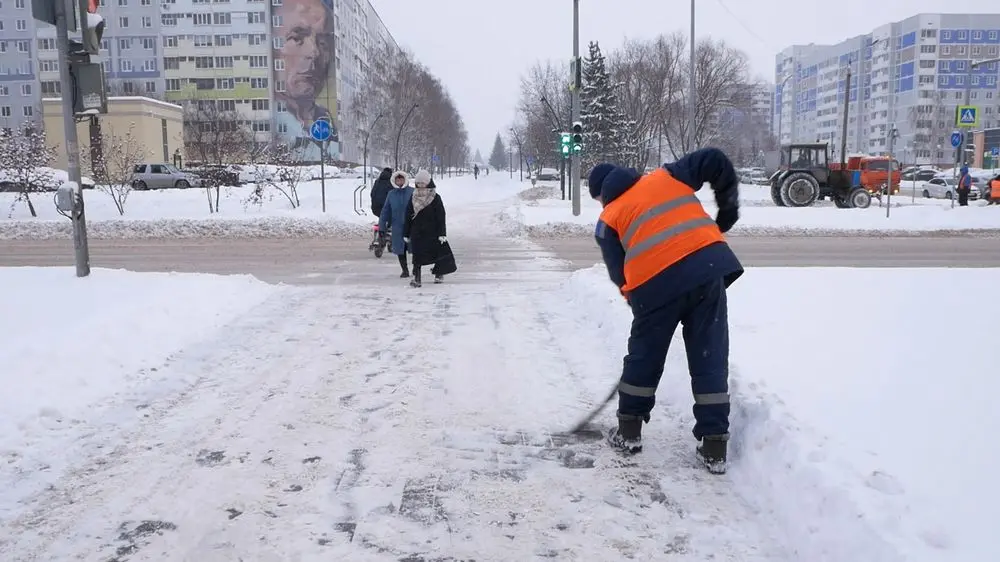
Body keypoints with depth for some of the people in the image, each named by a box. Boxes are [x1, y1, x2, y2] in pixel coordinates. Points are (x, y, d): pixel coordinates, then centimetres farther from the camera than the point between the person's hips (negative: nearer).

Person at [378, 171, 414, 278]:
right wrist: (382, 227, 7)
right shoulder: (391, 194, 5)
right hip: (397, 227, 3)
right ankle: (405, 270, 23)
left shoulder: (412, 192, -4)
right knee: (400, 249, 9)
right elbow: (385, 211, 8)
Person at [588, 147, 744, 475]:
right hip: (709, 265, 2)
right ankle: (714, 447, 13)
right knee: (711, 359, 11)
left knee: (643, 356, 19)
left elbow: (619, 273, 12)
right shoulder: (667, 176, 24)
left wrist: (639, 300, 25)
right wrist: (728, 210, 26)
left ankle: (629, 432, 31)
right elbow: (716, 161, 18)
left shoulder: (608, 220, 17)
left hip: (656, 283, -2)